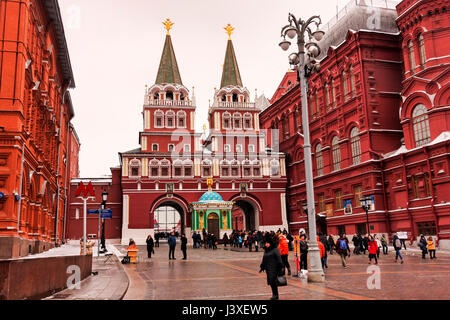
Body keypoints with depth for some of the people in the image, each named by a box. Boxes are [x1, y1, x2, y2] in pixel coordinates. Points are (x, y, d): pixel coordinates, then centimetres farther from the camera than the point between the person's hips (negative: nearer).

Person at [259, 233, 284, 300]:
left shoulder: (275, 250, -10)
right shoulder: (266, 250, 14)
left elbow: (279, 259, -12)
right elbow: (264, 259, 21)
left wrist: (280, 268, -16)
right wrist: (262, 267, 18)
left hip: (274, 268, -8)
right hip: (268, 268, 8)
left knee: (273, 281, -11)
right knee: (271, 282, 10)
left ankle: (275, 295, 2)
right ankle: (274, 295, 21)